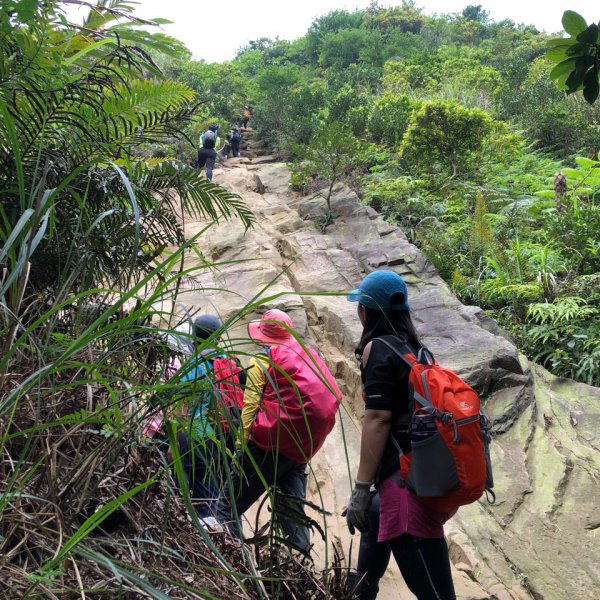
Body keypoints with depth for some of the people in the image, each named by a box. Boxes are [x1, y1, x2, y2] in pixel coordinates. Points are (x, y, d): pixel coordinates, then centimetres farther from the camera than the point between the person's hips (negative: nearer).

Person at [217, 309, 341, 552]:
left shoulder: (262, 360, 1)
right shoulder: (308, 354, 17)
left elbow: (250, 405, -8)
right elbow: (334, 396, 15)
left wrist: (241, 444, -9)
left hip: (270, 442, -6)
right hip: (304, 447, 6)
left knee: (234, 498, 4)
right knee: (291, 507, 15)